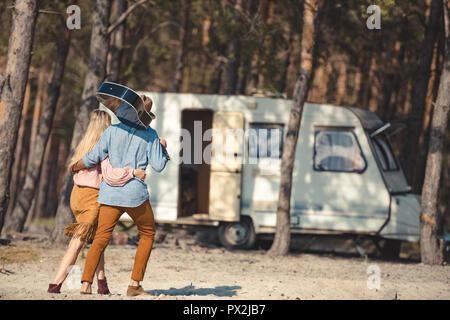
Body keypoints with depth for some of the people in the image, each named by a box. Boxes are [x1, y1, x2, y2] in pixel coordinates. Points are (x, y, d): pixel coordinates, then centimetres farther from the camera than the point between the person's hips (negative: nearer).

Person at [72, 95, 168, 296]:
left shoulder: (113, 131, 3)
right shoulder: (150, 135, -2)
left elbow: (93, 158, 4)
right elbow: (158, 166, -3)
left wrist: (76, 166, 22)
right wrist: (162, 147, 15)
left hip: (110, 191, 2)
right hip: (135, 192, -2)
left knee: (101, 238, 3)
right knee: (147, 234, 17)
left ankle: (86, 282, -15)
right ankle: (135, 284, 9)